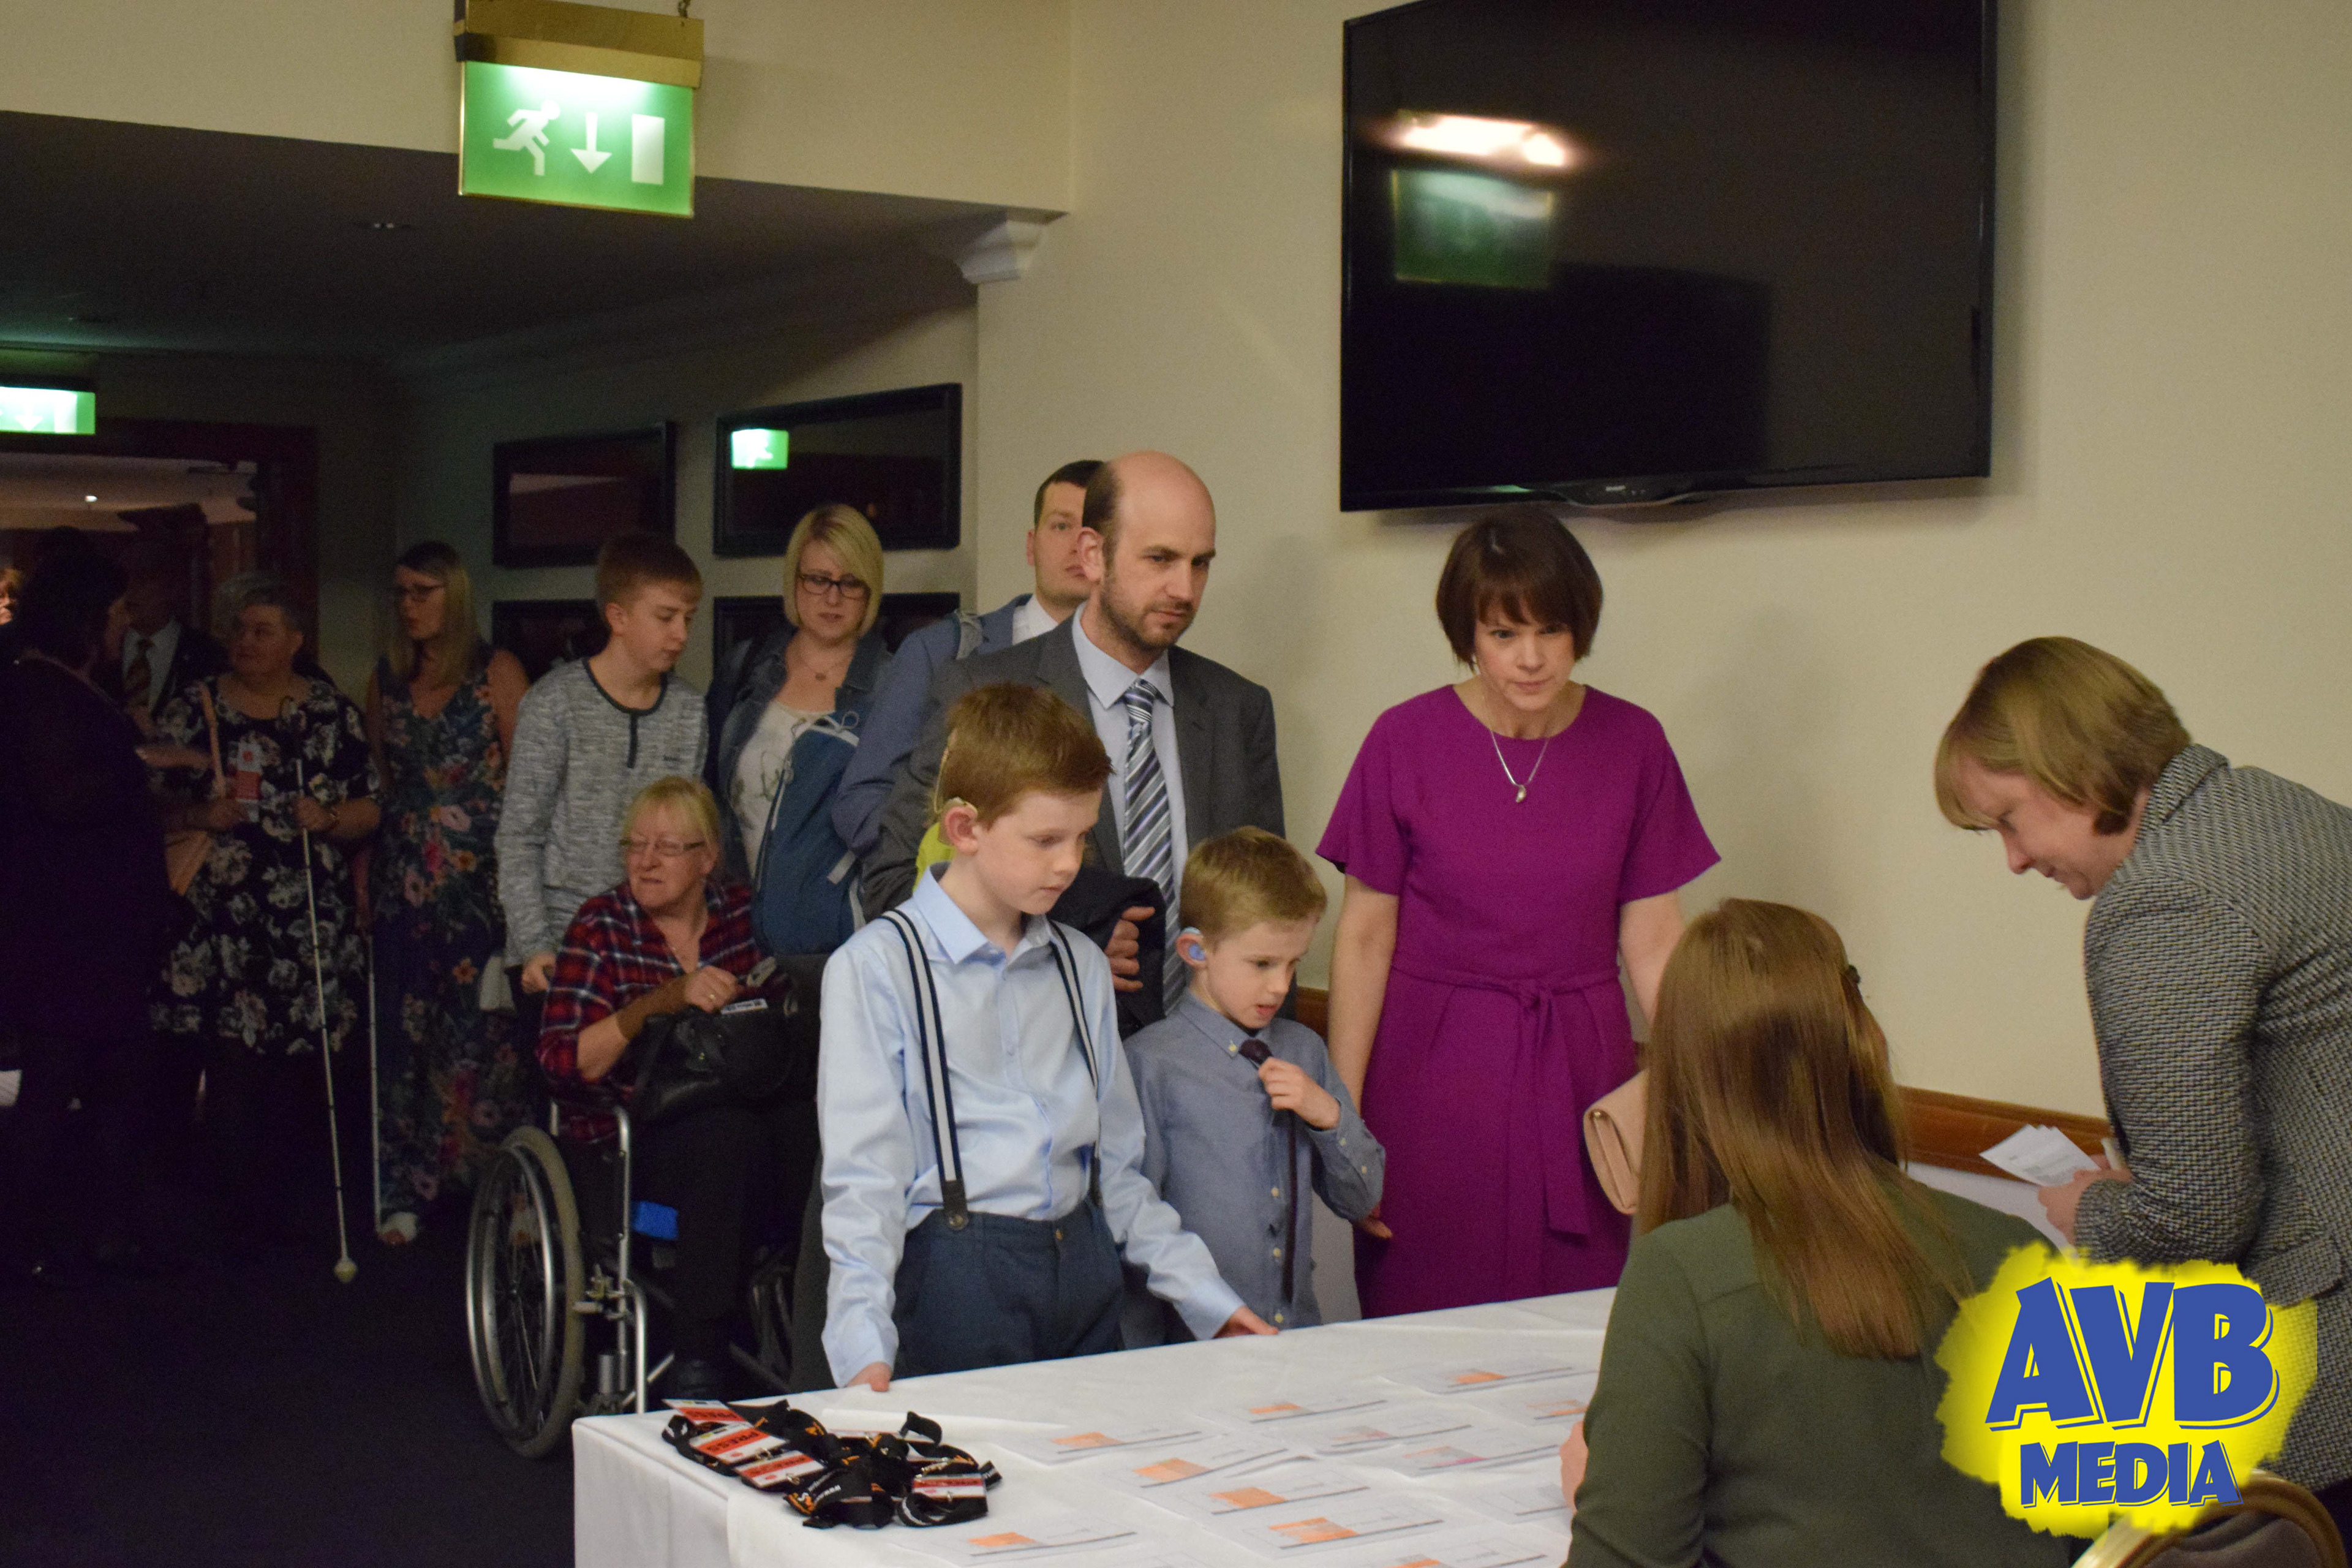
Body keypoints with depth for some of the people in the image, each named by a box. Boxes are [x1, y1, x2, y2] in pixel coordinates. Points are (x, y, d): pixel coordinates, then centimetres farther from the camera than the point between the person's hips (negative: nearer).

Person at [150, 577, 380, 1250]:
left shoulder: (335, 716, 8)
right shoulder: (193, 708, 8)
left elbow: (371, 811, 9)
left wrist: (329, 818, -10)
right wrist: (197, 813, -11)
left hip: (311, 927, 1)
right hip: (217, 923, 0)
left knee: (299, 1069, -1)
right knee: (229, 1063, -8)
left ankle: (283, 1207, 11)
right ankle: (242, 1212, 1)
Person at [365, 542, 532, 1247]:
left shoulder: (497, 672, 0)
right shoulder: (386, 679, 13)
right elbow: (377, 784, 17)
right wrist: (365, 870, 10)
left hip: (481, 875, -4)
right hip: (405, 882, 4)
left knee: (486, 1029, -7)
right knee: (403, 1030, 1)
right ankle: (404, 1190, 7)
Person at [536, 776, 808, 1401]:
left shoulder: (741, 910, 9)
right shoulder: (602, 926, 2)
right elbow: (564, 1061, -9)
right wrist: (663, 1001, -22)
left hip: (741, 1108, 3)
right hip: (628, 1134, -2)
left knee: (801, 1128, -32)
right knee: (728, 1134, -36)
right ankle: (695, 1361, -31)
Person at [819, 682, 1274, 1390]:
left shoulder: (1082, 966, 14)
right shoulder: (876, 967, -4)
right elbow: (864, 1178, -10)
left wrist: (1208, 1299, 11)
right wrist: (865, 1348, -22)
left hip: (1082, 1271, 5)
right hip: (955, 1277, -5)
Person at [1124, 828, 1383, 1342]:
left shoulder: (1304, 1049, 15)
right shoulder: (1151, 1063, -5)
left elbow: (1361, 1201, 18)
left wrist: (1329, 1115, 1)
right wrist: (1147, 1368, -7)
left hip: (1301, 1336, 5)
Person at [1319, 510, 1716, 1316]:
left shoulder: (1632, 743, 1)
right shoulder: (1405, 741, -4)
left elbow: (1652, 940, 3)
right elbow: (1365, 938, -1)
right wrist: (1342, 1114, -5)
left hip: (1579, 1079, 2)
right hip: (1432, 1076, -1)